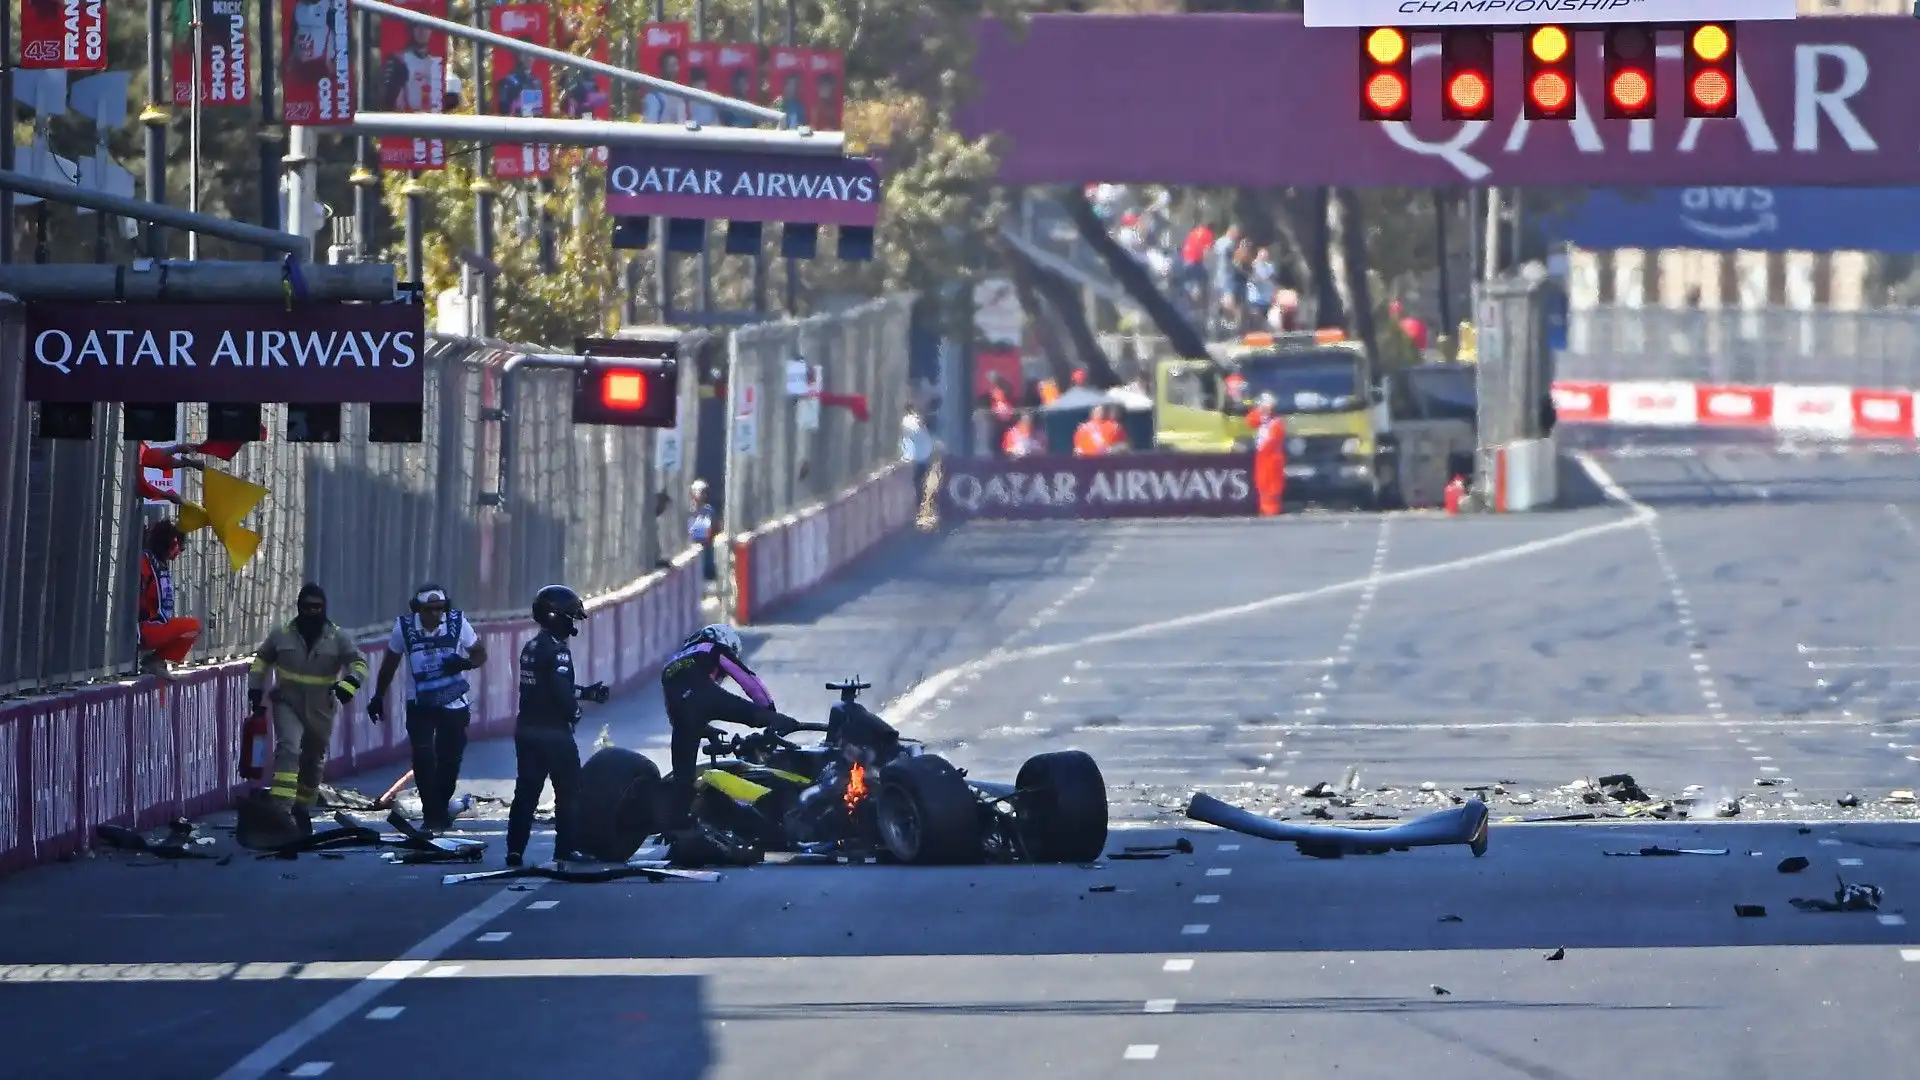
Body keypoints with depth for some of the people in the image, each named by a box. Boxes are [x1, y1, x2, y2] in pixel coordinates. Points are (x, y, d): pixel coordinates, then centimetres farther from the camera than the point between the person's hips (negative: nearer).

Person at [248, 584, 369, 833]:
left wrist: (349, 684, -32)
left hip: (321, 710, 2)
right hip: (287, 704, -2)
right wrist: (256, 690, 6)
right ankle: (280, 807, -32)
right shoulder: (282, 635, -2)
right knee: (288, 748, -25)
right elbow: (261, 660, 12)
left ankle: (303, 809, 39)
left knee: (314, 761, 17)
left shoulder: (337, 638, -6)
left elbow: (359, 663, -12)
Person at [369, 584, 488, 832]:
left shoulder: (457, 623, -10)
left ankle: (441, 808, 26)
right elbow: (390, 663, 6)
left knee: (449, 760, 3)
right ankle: (431, 814, -6)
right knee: (423, 757, -14)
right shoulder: (404, 627, -9)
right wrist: (378, 697, 10)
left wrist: (465, 663, -23)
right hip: (420, 706, 0)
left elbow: (480, 653, 0)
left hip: (454, 704, 0)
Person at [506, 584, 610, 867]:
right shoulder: (557, 650, -16)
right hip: (554, 732, -8)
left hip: (526, 729, 8)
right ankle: (566, 849, 3)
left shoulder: (530, 648, 12)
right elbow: (562, 692, -23)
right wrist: (574, 712, -2)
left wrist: (586, 692, 23)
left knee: (526, 790, 9)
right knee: (568, 790, 4)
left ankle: (515, 849, 7)